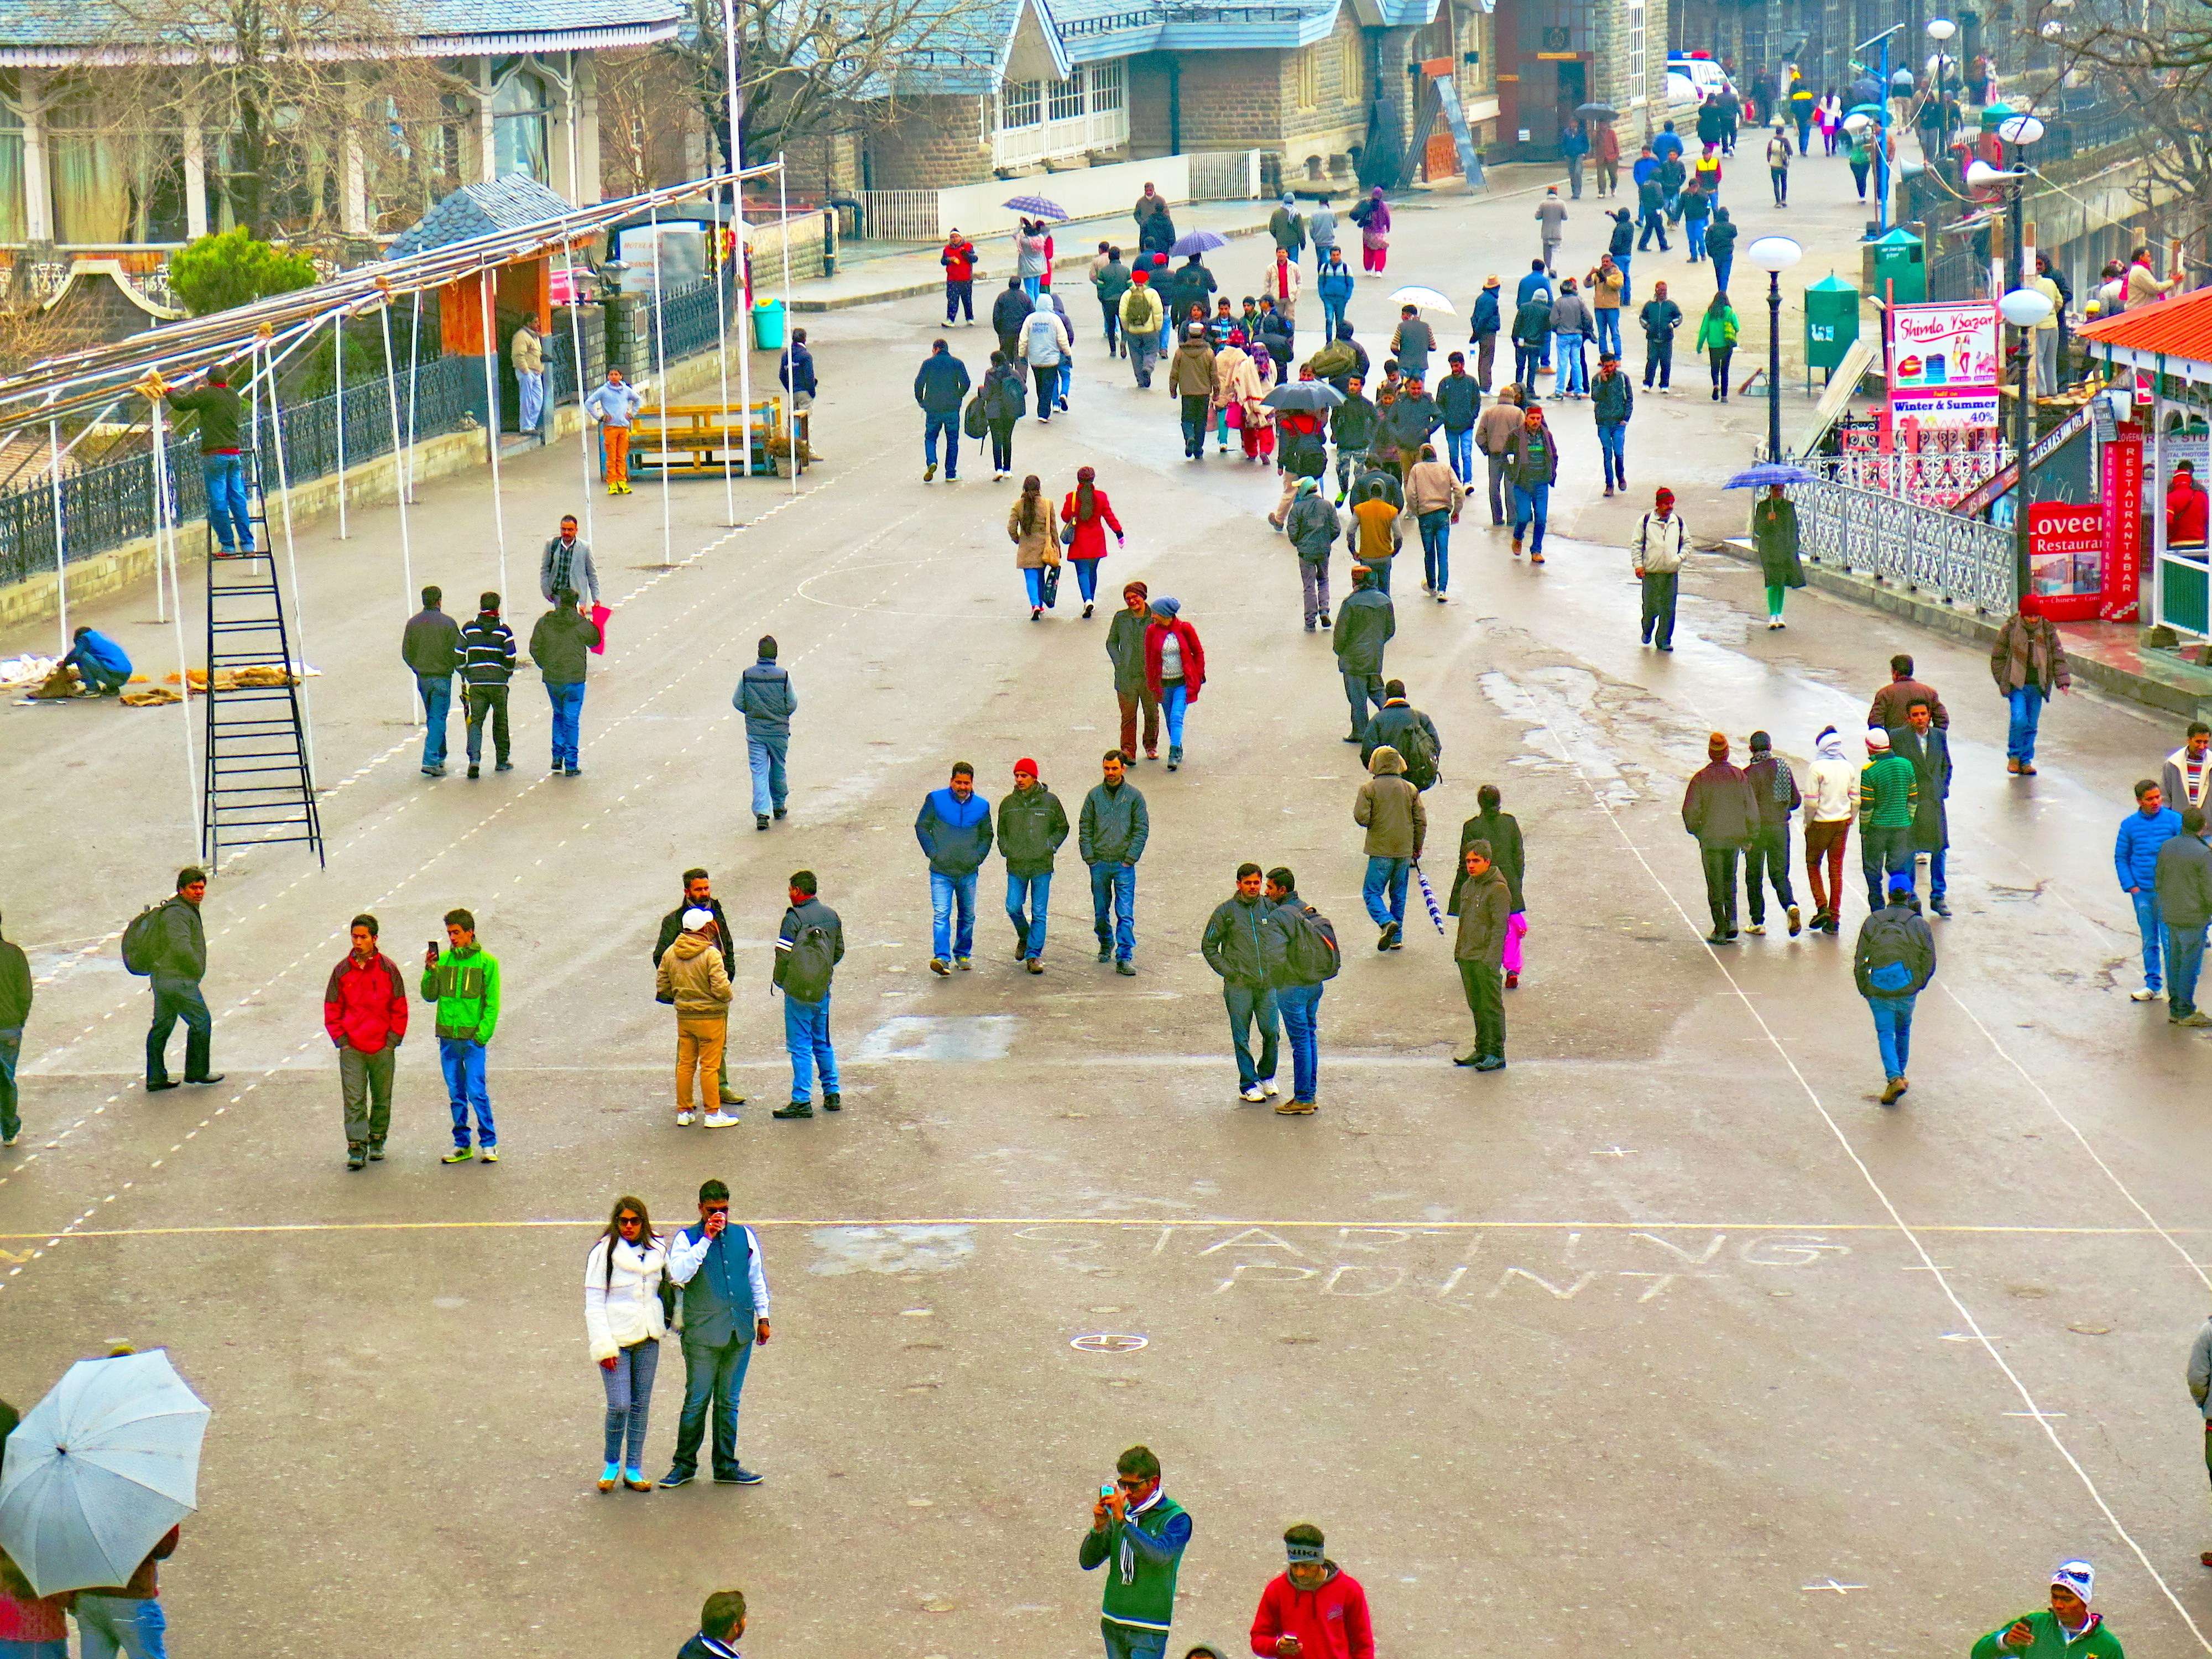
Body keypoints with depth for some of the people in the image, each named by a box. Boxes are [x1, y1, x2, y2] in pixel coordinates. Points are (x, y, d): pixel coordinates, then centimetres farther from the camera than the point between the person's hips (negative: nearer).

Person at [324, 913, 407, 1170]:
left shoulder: (388, 970, -1)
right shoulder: (342, 971, 2)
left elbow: (400, 1009, 4)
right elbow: (332, 1009, 7)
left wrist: (393, 1040, -3)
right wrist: (341, 1040, -2)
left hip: (383, 1049, 0)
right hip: (351, 1049, 0)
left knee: (382, 1098, 11)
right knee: (354, 1100, -7)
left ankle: (377, 1141, 26)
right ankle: (357, 1149, -8)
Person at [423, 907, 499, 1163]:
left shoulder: (486, 962, -3)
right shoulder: (443, 959, 7)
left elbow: (492, 1003, -3)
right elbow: (430, 996, 8)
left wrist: (483, 1033, -11)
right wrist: (431, 971, -8)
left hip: (473, 1038, -4)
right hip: (447, 1037, 4)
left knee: (476, 1091, -6)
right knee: (456, 1093, 9)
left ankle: (489, 1143, 4)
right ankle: (462, 1145, 16)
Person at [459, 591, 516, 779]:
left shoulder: (469, 628, 2)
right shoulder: (504, 630, -2)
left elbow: (459, 654, 1)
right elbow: (510, 658, -6)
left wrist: (464, 675, 15)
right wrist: (508, 674, 14)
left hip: (476, 683, 1)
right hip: (498, 683, -1)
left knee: (475, 721, 0)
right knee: (500, 722, 14)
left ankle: (474, 759, -20)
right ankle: (502, 761, 22)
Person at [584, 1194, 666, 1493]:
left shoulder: (657, 1250, 6)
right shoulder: (603, 1252, -8)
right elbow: (594, 1303, -9)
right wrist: (603, 1346, -14)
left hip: (648, 1339, 5)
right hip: (616, 1339, -5)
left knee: (641, 1405, 7)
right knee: (619, 1405, -11)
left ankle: (633, 1469, 16)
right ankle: (611, 1463, 10)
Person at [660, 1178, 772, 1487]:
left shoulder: (745, 1236, 10)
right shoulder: (687, 1239, -2)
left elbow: (757, 1277, 19)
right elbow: (679, 1273, -20)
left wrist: (763, 1316, 15)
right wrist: (707, 1239, -21)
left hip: (740, 1332, 4)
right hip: (703, 1333, -4)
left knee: (729, 1402, 11)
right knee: (696, 1401, -1)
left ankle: (726, 1467, 18)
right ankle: (684, 1465, 10)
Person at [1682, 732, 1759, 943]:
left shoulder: (1701, 779, -9)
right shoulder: (1740, 777, -3)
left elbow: (1690, 811, -11)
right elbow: (1752, 809, -1)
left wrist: (1695, 830, 9)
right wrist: (1748, 837, 10)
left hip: (1711, 839, -2)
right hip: (1735, 838, 2)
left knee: (1715, 886, 4)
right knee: (1730, 881, 20)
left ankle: (1720, 930, 3)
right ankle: (1731, 920, 8)